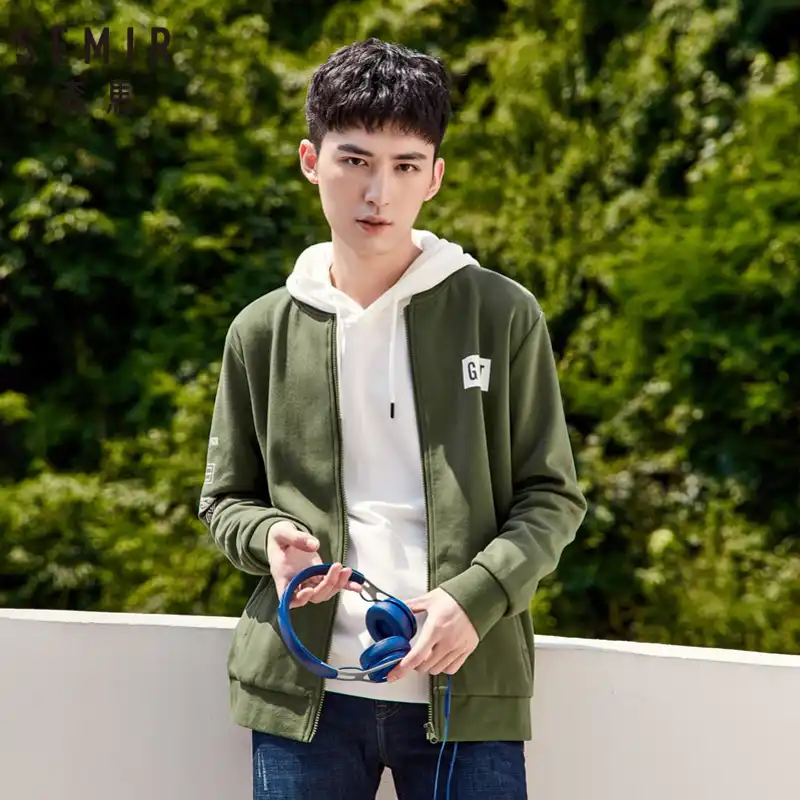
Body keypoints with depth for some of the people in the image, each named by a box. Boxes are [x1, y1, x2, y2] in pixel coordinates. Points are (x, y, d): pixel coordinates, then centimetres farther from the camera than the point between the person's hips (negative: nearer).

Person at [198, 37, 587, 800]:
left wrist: (477, 596, -14)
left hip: (468, 689, -1)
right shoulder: (261, 332, 6)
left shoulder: (502, 315, 1)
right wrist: (271, 536, -8)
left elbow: (552, 496, 3)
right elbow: (225, 499, 15)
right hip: (303, 693, 2)